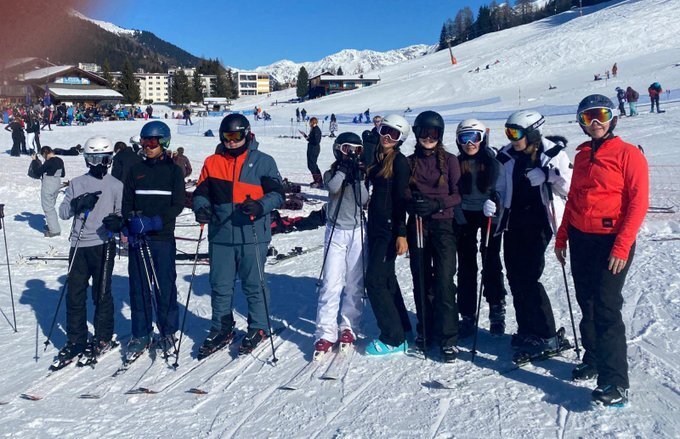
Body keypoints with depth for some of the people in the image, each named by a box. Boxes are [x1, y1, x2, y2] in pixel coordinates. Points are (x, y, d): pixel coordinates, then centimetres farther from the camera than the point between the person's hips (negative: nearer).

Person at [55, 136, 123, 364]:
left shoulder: (116, 185, 5)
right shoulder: (76, 183, 11)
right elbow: (63, 212, 7)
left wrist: (118, 221, -17)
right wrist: (78, 203, -12)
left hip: (103, 245, -2)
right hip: (79, 245, 2)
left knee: (101, 293, 3)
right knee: (75, 294, 4)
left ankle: (103, 338, 17)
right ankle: (76, 339, 16)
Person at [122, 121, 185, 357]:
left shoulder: (173, 170, 2)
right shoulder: (136, 170, 11)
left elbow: (177, 205, -5)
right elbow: (127, 203, 9)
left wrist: (155, 222, -18)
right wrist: (131, 224, -10)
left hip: (163, 236, -3)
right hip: (137, 238, 3)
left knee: (165, 285, 1)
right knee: (138, 286, 5)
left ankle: (168, 331, 16)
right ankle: (141, 334, 16)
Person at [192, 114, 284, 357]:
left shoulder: (263, 162, 1)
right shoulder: (212, 162, 9)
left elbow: (277, 193, -3)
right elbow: (201, 192, 14)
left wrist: (260, 206, -22)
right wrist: (201, 207, -8)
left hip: (252, 235, -3)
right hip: (220, 236, 3)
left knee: (253, 284, 7)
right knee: (220, 285, 11)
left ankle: (258, 327, 24)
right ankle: (221, 329, 27)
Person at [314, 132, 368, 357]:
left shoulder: (361, 173, 9)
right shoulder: (331, 173, 6)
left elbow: (364, 200, -6)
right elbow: (332, 188, -17)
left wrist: (358, 178, -14)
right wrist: (343, 169, -17)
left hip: (357, 232, 2)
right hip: (335, 232, -1)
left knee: (355, 284, 4)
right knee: (331, 283, -8)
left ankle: (349, 327, 16)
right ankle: (326, 332, -5)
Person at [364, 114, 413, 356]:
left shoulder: (400, 162, -10)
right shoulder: (377, 159, 13)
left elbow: (401, 199, -15)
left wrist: (401, 233, -19)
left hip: (390, 229, -8)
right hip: (375, 225, 8)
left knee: (375, 280, -9)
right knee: (386, 277, 15)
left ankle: (394, 339, 0)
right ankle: (401, 327, 29)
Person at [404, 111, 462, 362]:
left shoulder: (449, 160, 3)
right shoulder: (410, 162, 11)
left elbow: (458, 194, 0)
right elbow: (403, 194, 13)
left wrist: (436, 204, -17)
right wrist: (411, 202, -9)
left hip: (443, 224, -3)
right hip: (417, 225, 3)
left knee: (444, 280, -9)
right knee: (421, 280, 6)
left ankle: (448, 338, -2)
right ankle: (425, 331, 20)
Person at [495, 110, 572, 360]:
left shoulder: (553, 154, -5)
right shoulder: (507, 157, 7)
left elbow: (569, 190, -6)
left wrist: (552, 175, -23)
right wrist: (493, 201, -6)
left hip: (539, 222, -5)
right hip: (514, 222, 5)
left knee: (528, 277, -11)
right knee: (515, 277, 6)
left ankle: (547, 336, 2)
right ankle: (528, 331, 22)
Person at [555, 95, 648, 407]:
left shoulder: (628, 154, -7)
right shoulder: (582, 156, 13)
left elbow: (639, 202, -12)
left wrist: (622, 246, -19)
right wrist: (562, 237, 15)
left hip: (611, 242, -6)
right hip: (580, 240, 6)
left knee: (606, 308, -9)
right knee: (587, 305, 13)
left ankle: (615, 382, -3)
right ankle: (594, 360, 29)